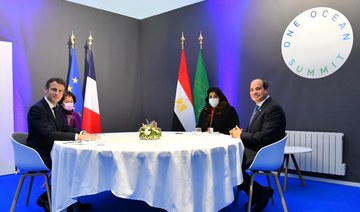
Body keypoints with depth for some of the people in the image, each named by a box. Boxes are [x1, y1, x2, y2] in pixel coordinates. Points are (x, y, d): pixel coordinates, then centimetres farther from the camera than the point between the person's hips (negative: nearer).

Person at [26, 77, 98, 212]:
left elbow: (66, 128, 9)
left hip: (52, 151, 9)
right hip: (40, 155, -9)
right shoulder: (36, 109, -20)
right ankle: (45, 198, 1)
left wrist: (82, 133, -12)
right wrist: (78, 137, -32)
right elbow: (49, 134, -30)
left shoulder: (57, 109, 9)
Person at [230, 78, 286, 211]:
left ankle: (260, 192, 3)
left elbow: (264, 136, -26)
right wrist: (240, 132, -5)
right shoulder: (261, 107, 15)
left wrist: (241, 135, -15)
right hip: (257, 150, 10)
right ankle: (256, 194, 14)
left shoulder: (273, 108, -17)